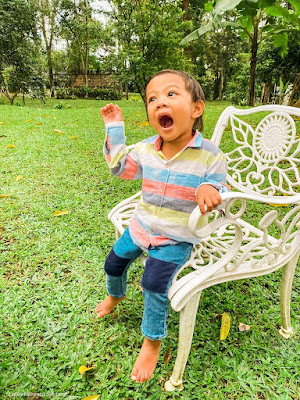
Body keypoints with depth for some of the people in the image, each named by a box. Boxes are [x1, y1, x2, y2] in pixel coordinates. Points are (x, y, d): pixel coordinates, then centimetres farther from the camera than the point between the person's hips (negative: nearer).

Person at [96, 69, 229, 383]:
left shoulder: (210, 156, -19)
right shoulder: (145, 149, -8)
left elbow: (220, 196, -10)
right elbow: (119, 167, 10)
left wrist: (210, 190, -36)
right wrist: (115, 128, 2)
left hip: (177, 238, -5)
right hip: (142, 226, 5)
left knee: (155, 280, -23)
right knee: (113, 263, 16)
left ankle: (152, 341, 6)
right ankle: (115, 294, 54)